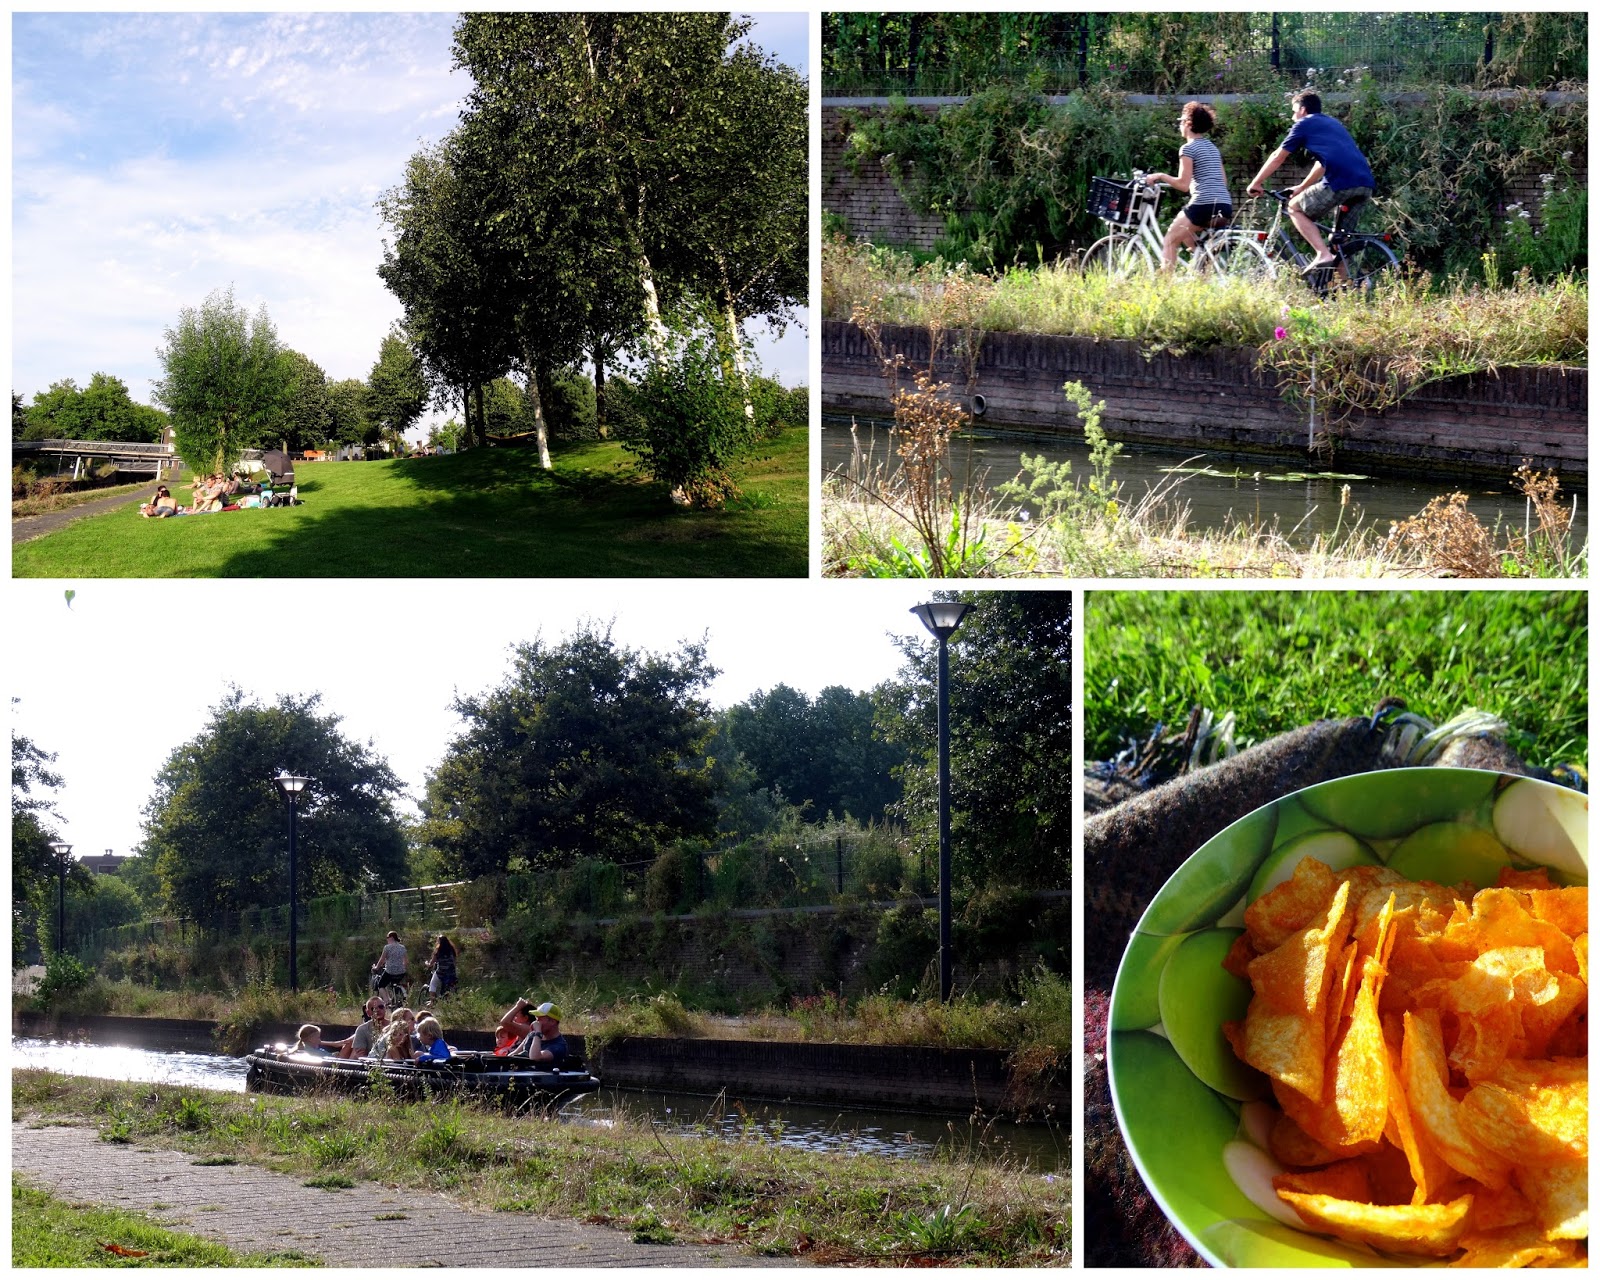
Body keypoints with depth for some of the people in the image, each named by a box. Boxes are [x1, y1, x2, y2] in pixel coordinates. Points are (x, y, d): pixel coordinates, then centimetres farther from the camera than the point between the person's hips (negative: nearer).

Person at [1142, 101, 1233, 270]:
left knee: (1169, 242, 3)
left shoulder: (1188, 148, -2)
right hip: (1225, 206, 8)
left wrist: (1160, 176, 2)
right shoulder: (1213, 147, 22)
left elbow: (1183, 184, -9)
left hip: (1204, 205, -8)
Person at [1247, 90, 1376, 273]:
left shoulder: (1304, 124, 11)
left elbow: (1277, 157, 15)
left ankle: (1323, 254, -6)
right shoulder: (1333, 124, 32)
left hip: (1341, 182, -7)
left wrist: (1255, 183, 25)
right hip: (1366, 185, 7)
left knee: (1295, 208, 10)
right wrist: (1302, 187, 48)